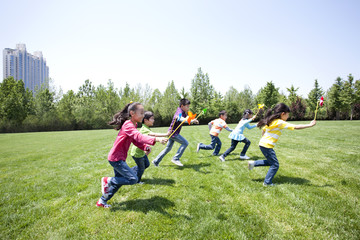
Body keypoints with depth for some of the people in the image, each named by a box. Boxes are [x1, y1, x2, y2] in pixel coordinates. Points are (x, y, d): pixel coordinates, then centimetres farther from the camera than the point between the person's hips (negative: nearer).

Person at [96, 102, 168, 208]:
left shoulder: (133, 125, 10)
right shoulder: (128, 125, -22)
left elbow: (135, 140, 9)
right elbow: (139, 136, -39)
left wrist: (145, 147, -10)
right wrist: (156, 139, -52)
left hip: (119, 158, 10)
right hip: (116, 158, -10)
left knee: (119, 181, 18)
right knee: (133, 179, -13)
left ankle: (102, 202, 34)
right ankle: (107, 180, 3)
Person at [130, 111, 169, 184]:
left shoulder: (146, 128, 4)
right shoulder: (144, 129, -29)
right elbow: (153, 134, -45)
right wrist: (166, 134, -51)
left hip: (141, 151, 9)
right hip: (137, 152, -9)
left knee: (147, 164, 19)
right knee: (141, 168, 6)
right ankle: (137, 181, 29)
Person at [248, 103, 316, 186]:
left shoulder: (271, 120, 10)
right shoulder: (281, 123, -14)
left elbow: (263, 130, 20)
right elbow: (296, 127, -14)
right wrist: (309, 125, -6)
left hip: (262, 144, 9)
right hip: (267, 146, -9)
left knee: (270, 162, 22)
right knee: (275, 165, 5)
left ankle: (253, 163, 19)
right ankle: (267, 182, 12)